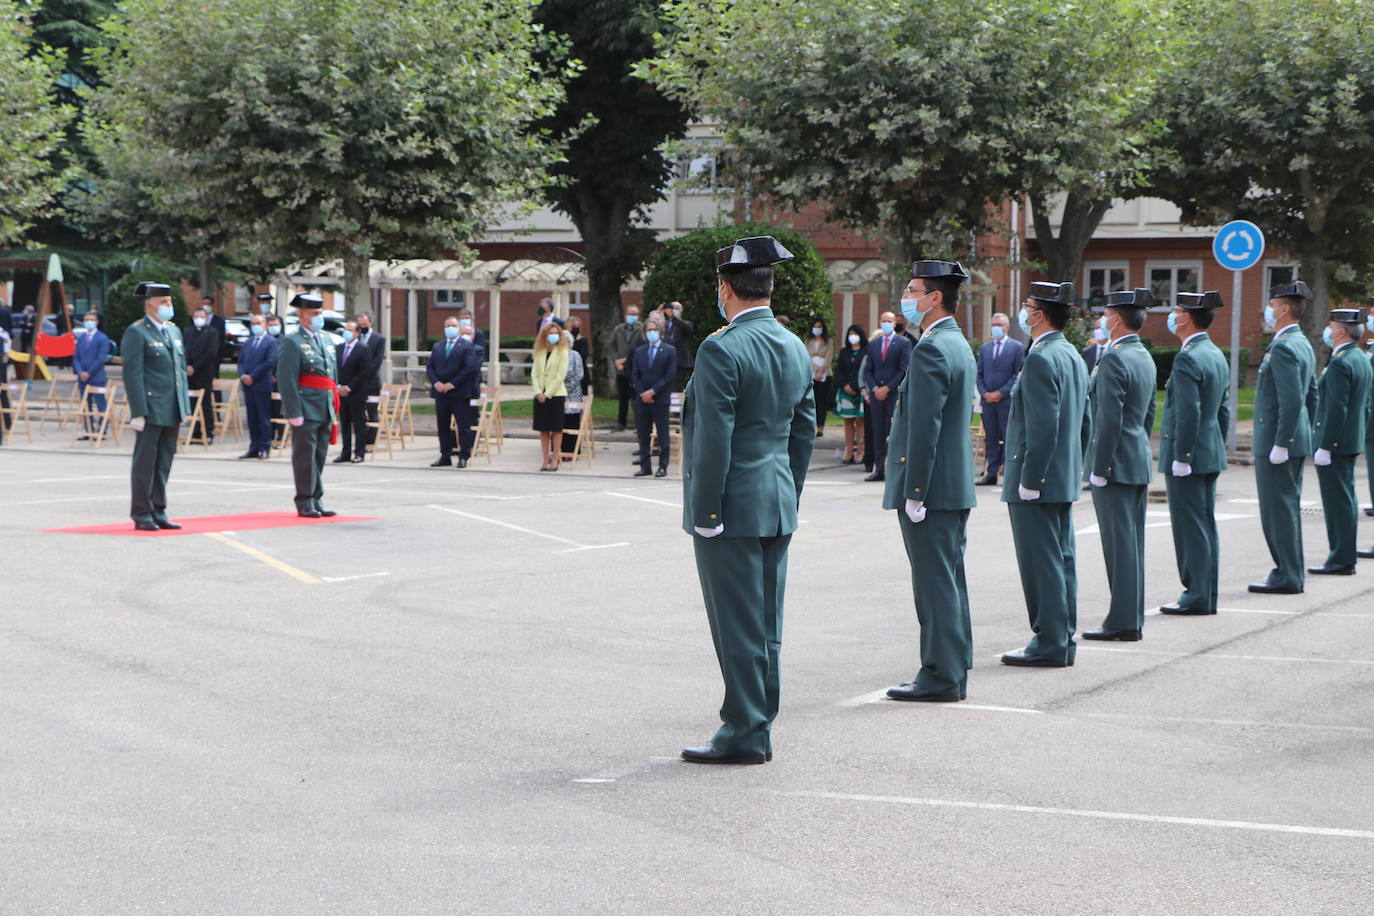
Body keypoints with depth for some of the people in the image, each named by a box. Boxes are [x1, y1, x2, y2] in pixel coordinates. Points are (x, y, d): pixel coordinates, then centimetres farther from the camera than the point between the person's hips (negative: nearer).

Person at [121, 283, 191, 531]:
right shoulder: (136, 333, -7)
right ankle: (141, 514, 5)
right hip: (151, 411, -7)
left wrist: (185, 407, 14)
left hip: (172, 411, 7)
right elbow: (133, 375, -12)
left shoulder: (174, 331, 17)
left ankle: (158, 512, 17)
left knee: (164, 463, 11)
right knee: (145, 463, -1)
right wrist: (138, 413, -17)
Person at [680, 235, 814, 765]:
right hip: (778, 507, 8)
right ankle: (759, 730, 19)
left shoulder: (721, 350, -16)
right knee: (766, 624, 12)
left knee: (737, 626, -2)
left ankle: (744, 735, 3)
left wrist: (705, 513, -14)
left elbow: (713, 439, -19)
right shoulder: (795, 348, 10)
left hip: (732, 507, -8)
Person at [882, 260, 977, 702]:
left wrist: (913, 494, -19)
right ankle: (954, 672, 19)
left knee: (935, 583, -6)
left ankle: (940, 678, -2)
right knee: (949, 581, 14)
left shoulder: (931, 350, -16)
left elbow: (925, 428, -20)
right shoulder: (958, 344, 16)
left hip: (930, 487, -10)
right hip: (956, 487, 10)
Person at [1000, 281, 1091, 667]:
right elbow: (1085, 423, 18)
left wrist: (1028, 481, -20)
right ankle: (1062, 641, 18)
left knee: (1041, 563, -5)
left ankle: (1048, 645, -2)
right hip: (1064, 481, 10)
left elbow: (1043, 427, -23)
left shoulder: (1040, 360, -18)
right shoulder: (1073, 357, 13)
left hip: (1037, 481, -10)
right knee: (1061, 560, 13)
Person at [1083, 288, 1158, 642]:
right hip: (1140, 462, 9)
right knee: (1133, 542, 12)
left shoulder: (1113, 360, -17)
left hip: (1115, 464, -9)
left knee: (1119, 543, -6)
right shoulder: (1145, 357, 13)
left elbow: (1109, 420, -21)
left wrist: (1099, 469, -17)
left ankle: (1123, 622, -5)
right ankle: (1133, 618, 16)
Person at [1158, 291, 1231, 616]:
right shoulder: (1217, 356, 12)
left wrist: (1180, 458, -19)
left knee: (1190, 526, -5)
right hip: (1211, 455, 9)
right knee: (1206, 524, 12)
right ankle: (1207, 594, 17)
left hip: (1187, 456, -9)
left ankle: (1197, 597, -2)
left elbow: (1188, 413, -22)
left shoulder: (1187, 359, -18)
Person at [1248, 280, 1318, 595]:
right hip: (1297, 441, 10)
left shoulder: (1283, 348, -18)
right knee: (1289, 507, 14)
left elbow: (1292, 400, -24)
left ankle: (1287, 578, -2)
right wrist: (1304, 436, 23)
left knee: (1278, 508, -5)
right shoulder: (1303, 344, 14)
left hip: (1277, 442, -10)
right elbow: (1311, 396, 19)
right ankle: (1291, 573, 20)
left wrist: (1280, 444, -22)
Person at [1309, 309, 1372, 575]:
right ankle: (1346, 558, 18)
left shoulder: (1340, 364, -18)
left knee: (1337, 501, -7)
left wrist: (1324, 447, -21)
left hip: (1334, 443, -10)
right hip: (1352, 443, 10)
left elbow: (1337, 408, -22)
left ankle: (1340, 561, -5)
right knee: (1346, 500, 13)